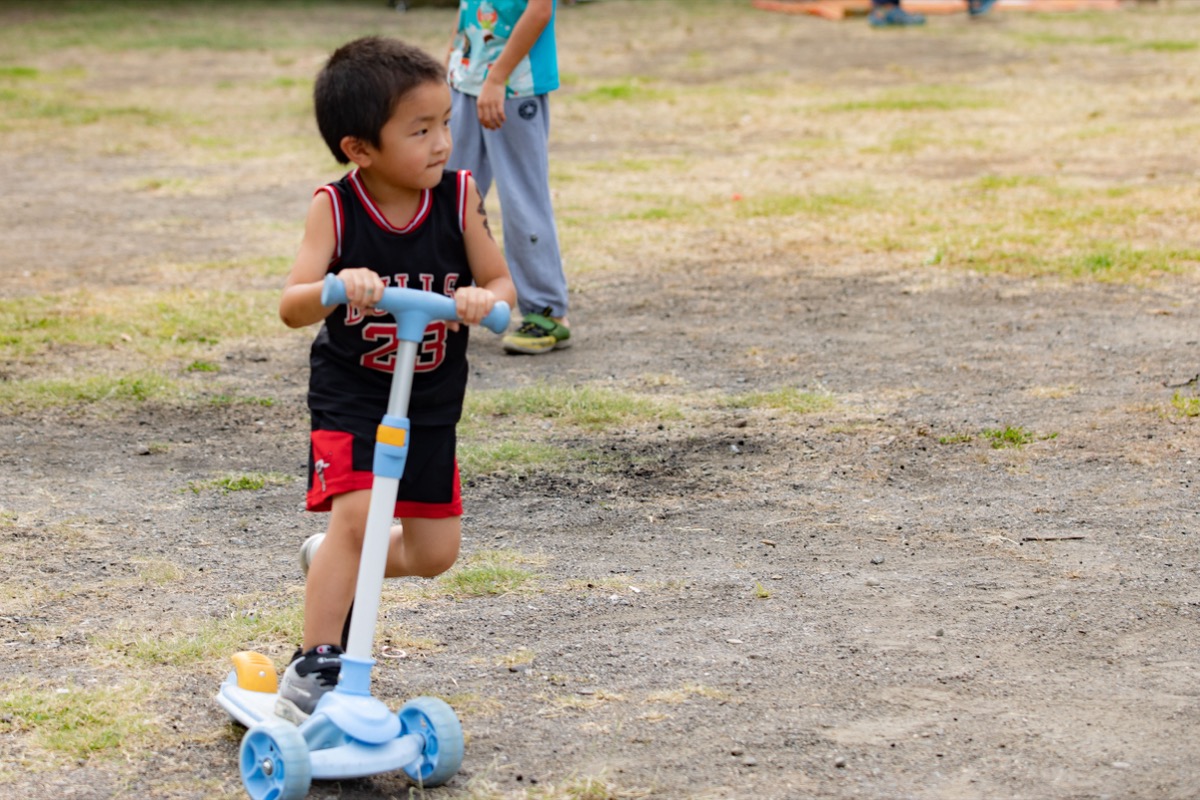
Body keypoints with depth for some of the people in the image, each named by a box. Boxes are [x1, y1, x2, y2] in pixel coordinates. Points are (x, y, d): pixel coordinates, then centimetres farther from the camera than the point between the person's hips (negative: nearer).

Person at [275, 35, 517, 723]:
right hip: (349, 393, -4)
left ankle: (330, 564, 39)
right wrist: (339, 286, -44)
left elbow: (501, 283, -6)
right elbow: (291, 306, -22)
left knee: (434, 552, 8)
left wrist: (482, 299, -30)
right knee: (355, 513, -24)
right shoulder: (335, 208, -16)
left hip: (431, 401, 4)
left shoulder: (459, 196, -10)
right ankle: (315, 665, -13)